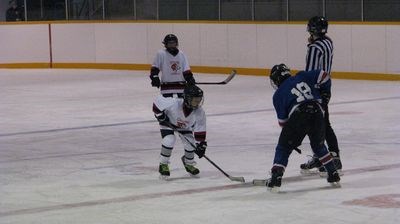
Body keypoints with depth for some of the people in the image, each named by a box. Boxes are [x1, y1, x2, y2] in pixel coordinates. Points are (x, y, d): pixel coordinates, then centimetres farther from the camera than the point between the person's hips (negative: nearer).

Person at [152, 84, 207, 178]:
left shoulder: (199, 113, -29)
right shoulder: (174, 103, -41)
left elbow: (200, 130, -19)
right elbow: (158, 101, -27)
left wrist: (201, 144, -23)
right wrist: (160, 116, -23)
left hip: (185, 126, 4)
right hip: (168, 121, -3)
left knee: (190, 143, -7)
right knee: (169, 140, -26)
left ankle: (188, 163, 25)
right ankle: (163, 164, -4)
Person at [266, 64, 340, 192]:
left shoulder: (278, 95, 17)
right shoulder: (302, 77, 23)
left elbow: (282, 120, 17)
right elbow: (323, 76, 16)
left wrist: (291, 136, 29)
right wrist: (325, 92, 33)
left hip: (298, 116, -4)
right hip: (317, 113, 4)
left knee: (283, 147, 11)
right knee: (318, 145, 28)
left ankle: (276, 178, -2)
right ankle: (333, 175, 28)